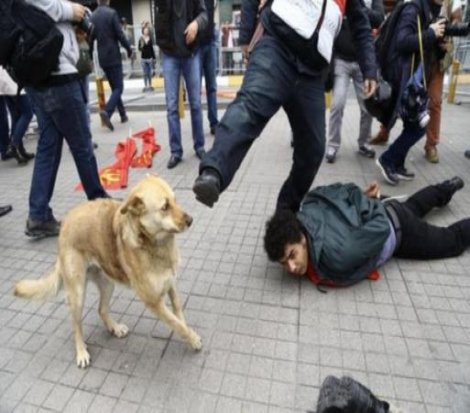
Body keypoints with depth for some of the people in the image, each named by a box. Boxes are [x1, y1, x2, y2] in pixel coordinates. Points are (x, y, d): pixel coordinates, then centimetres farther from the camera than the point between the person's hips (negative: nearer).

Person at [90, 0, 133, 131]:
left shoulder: (92, 16, 9)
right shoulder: (111, 13, -7)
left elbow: (90, 38, 11)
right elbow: (120, 34, -11)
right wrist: (129, 48, 3)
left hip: (102, 58, 6)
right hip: (113, 56, -6)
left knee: (114, 87, 14)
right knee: (118, 87, -5)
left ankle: (122, 114, 17)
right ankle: (107, 112, -25)